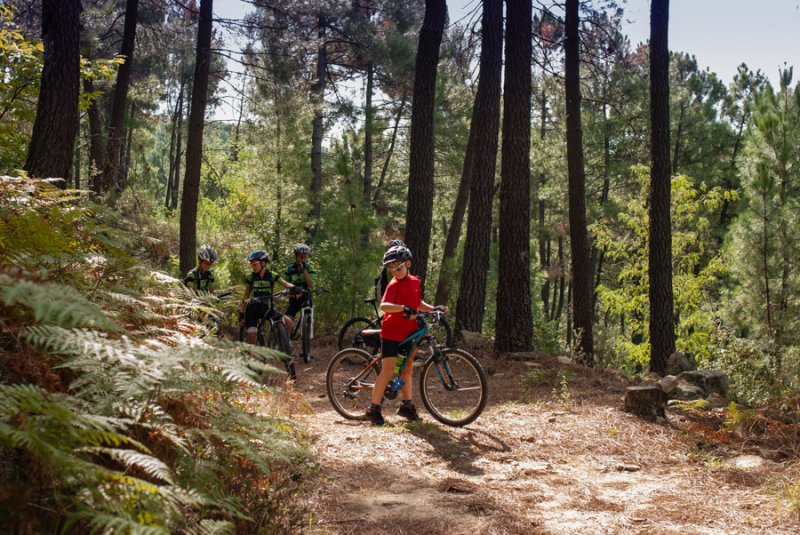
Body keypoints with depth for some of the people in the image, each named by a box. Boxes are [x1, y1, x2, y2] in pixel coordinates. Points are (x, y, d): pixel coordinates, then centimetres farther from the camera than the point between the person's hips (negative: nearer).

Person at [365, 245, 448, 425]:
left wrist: (434, 309, 6)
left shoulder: (415, 282, 7)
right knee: (388, 371, -8)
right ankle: (374, 409, 0)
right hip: (391, 333, -7)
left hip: (408, 332, 7)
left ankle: (406, 405, 27)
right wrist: (404, 308, -44)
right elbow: (384, 306, -30)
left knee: (408, 368, 14)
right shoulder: (394, 284, -14)